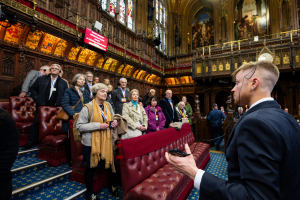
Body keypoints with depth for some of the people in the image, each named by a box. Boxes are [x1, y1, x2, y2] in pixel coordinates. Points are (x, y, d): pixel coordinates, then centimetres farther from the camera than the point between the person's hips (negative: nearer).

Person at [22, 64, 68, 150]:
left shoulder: (63, 83, 9)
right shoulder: (41, 79, 10)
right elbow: (33, 89, 12)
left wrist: (59, 103, -4)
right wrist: (37, 99, 0)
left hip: (55, 107, -1)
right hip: (42, 106, 1)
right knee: (36, 123, 3)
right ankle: (32, 141, 18)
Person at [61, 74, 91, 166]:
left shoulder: (87, 92, 15)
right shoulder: (69, 90, 1)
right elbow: (65, 104, -10)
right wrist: (73, 113, -23)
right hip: (72, 119, -3)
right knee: (70, 140, 8)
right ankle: (70, 159, 24)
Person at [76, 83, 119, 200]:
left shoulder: (108, 105, 4)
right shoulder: (88, 107, -12)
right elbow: (79, 126, -15)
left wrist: (114, 122, -6)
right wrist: (98, 126, -23)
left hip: (107, 141, 5)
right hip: (91, 143, -4)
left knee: (110, 164, 13)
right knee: (91, 168, 11)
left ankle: (112, 186, 41)